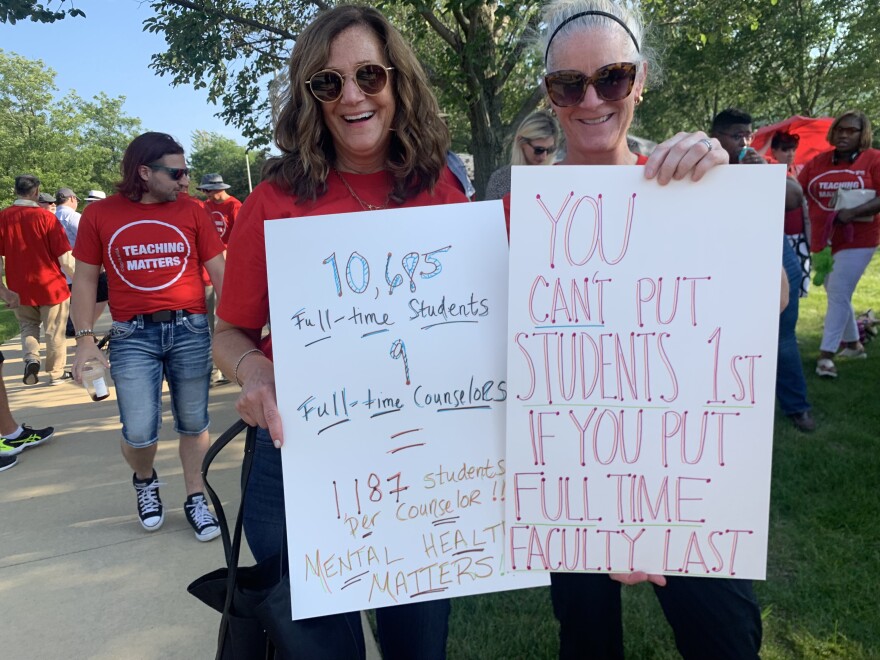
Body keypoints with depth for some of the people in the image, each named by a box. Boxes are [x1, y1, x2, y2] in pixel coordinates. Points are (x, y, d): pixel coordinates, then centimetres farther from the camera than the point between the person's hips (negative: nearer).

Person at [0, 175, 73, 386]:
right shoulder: (45, 217, -14)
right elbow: (65, 258, -15)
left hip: (19, 289, 3)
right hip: (51, 285, -3)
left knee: (28, 327, 24)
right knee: (54, 333, 11)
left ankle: (31, 358, 3)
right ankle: (56, 374, 21)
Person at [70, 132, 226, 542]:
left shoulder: (192, 212, 3)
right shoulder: (99, 214, 3)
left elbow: (220, 271, 4)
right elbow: (85, 279, 7)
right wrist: (84, 339, -1)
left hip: (190, 329, 1)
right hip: (132, 336, 0)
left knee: (193, 423, 8)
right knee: (139, 433, -3)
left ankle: (196, 500, 27)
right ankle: (144, 481, 31)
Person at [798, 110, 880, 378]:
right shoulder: (818, 162, 5)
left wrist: (852, 213, -26)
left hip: (857, 239, -5)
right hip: (822, 240, 5)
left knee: (838, 295, -10)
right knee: (837, 294, 16)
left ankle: (826, 355, -5)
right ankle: (853, 344, 34)